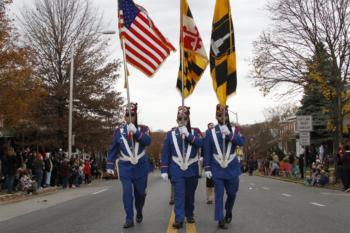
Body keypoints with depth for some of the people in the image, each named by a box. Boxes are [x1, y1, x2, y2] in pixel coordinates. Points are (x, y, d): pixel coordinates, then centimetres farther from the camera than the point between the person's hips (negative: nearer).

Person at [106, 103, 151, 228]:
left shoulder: (143, 129, 0)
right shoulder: (118, 131, 3)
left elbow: (147, 141, -19)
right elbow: (113, 150, 7)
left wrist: (136, 131, -28)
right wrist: (110, 165, 4)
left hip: (141, 167, 0)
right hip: (125, 167, 0)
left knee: (140, 192, 10)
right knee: (127, 192, -9)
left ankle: (139, 212, 36)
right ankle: (129, 219, -2)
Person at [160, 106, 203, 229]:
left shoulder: (195, 131, 4)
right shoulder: (170, 134, 2)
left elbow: (200, 143, -17)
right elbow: (165, 153, 1)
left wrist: (188, 134, -23)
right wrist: (164, 170, -3)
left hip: (192, 170, 1)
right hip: (176, 170, -1)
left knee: (190, 194, 13)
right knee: (179, 194, -9)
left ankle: (189, 215, 30)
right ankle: (179, 219, -8)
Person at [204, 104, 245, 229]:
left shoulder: (234, 130, 4)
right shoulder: (210, 132, 1)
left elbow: (241, 142, -14)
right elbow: (207, 152, 0)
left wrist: (229, 134, -26)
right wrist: (207, 168, -5)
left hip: (232, 168, 2)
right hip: (217, 169, -1)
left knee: (232, 193, 11)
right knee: (219, 194, -2)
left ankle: (228, 212, 36)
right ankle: (220, 219, 3)